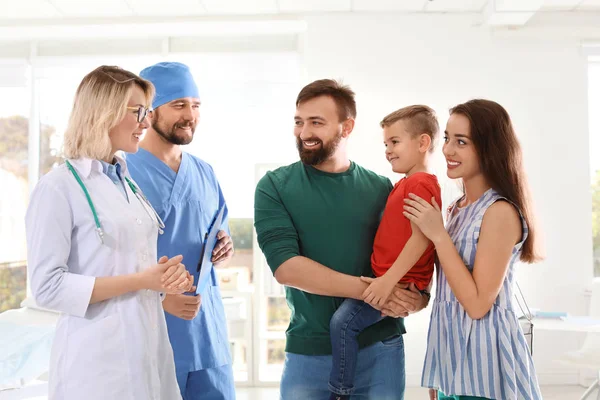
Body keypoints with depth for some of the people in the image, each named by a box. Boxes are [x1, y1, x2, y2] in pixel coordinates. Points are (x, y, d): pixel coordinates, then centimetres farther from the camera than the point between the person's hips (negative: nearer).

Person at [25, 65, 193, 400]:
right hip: (99, 358, -7)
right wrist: (141, 281, -20)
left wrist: (169, 278, -2)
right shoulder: (58, 187, -12)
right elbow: (48, 287, -17)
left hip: (149, 345, 7)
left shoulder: (129, 183, 11)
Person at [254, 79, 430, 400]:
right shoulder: (275, 187, -3)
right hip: (308, 353, -1)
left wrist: (418, 297, -16)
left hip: (379, 351, 2)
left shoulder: (382, 189, 1)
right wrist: (367, 289, -20)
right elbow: (285, 266, -14)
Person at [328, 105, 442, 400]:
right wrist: (386, 280, 14)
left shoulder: (419, 185, -17)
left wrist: (389, 281, -28)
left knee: (343, 320, -18)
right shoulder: (408, 183, 16)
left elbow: (421, 238, -26)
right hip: (392, 279, 11)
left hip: (400, 283, -11)